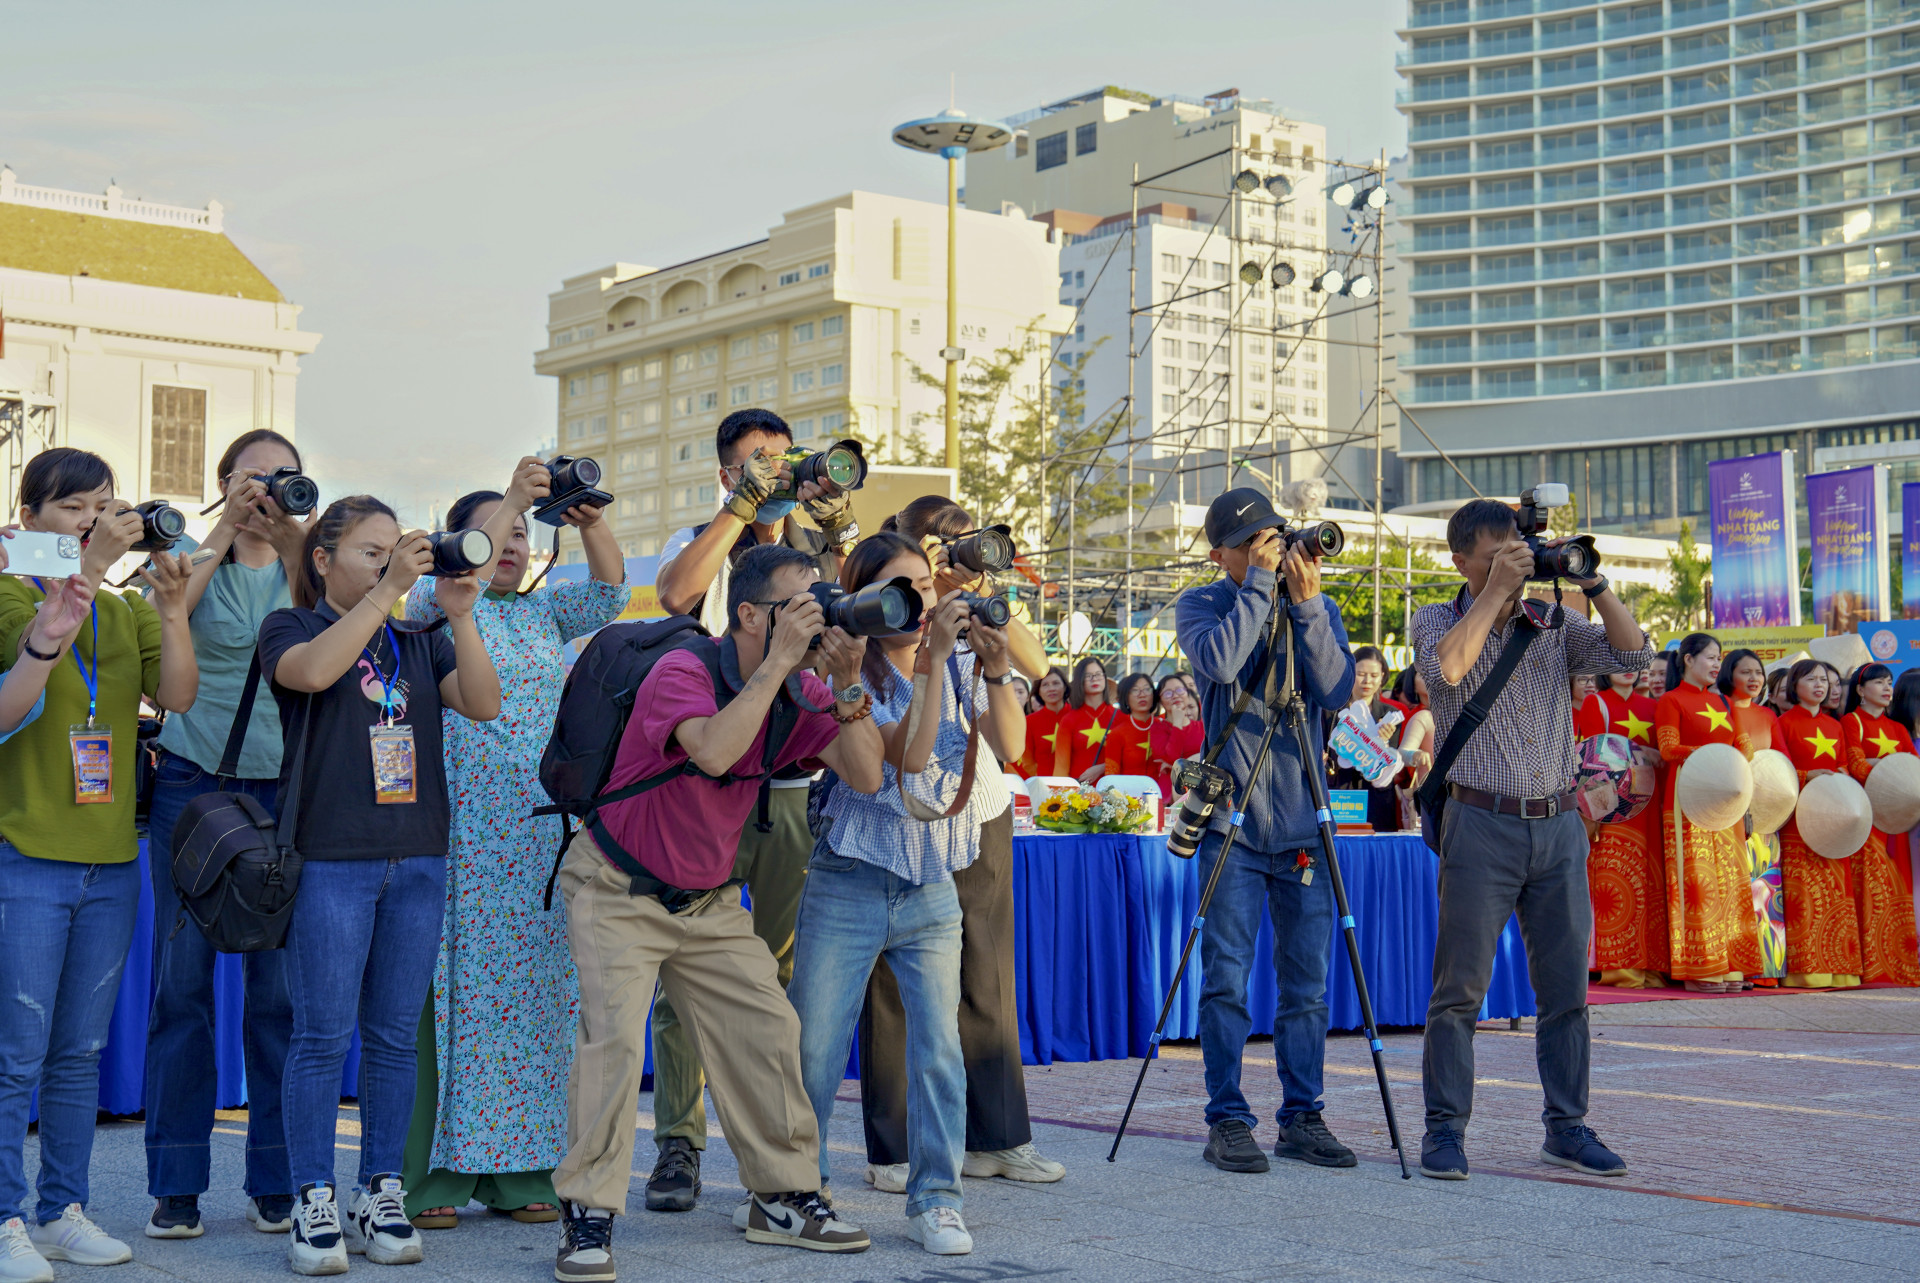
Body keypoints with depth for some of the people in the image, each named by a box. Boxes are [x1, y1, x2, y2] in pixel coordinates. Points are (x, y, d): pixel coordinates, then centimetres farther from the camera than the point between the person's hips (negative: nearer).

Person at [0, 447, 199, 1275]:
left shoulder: (129, 609, 12)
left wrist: (172, 605, -15)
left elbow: (177, 694, -3)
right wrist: (91, 566, -31)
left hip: (111, 863, 5)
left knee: (79, 1052, 11)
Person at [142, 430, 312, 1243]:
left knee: (279, 987, 0)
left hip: (282, 789, 1)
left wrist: (294, 549, -17)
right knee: (183, 983, -1)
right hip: (191, 785, -1)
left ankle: (277, 1182, 8)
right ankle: (176, 1184, 7)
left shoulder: (303, 569, 11)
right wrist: (225, 531, -14)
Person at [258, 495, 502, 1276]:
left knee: (395, 1037, 6)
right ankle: (314, 1204, 3)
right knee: (323, 1036, -4)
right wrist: (387, 590, -21)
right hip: (330, 859, -4)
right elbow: (312, 670, -19)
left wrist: (459, 614, -10)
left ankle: (380, 1196, 15)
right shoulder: (291, 627, 4)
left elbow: (482, 704, 1)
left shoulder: (417, 641, 15)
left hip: (417, 860, 4)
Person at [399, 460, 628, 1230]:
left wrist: (590, 524, -10)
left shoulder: (543, 612, 18)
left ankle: (517, 1171, 10)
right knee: (453, 989, -6)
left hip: (543, 840, 5)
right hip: (464, 838, -5)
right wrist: (512, 497, -19)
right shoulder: (439, 608, 4)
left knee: (536, 994, 4)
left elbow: (609, 593, 6)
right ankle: (433, 1174, 0)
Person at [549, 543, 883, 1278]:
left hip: (710, 900, 6)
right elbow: (714, 750, -43)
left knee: (768, 1031, 3)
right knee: (615, 1035, -19)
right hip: (618, 891, -6)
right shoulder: (682, 673, -23)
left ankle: (780, 1197, 18)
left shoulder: (799, 693, -4)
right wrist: (778, 663, -37)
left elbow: (865, 777, -12)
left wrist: (847, 686, -23)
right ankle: (588, 1217, -10)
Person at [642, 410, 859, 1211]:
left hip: (797, 789, 2)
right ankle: (678, 1146, 4)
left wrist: (841, 528, -11)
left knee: (787, 967, 4)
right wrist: (745, 504, -14)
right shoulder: (701, 544, 8)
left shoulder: (820, 551, 14)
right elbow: (675, 593, -15)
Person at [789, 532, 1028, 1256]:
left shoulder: (959, 667, 4)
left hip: (932, 892, 3)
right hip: (848, 889, -3)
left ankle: (935, 1201, 7)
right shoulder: (853, 675, -7)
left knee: (938, 1047, -3)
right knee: (813, 1048, 2)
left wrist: (995, 674, -24)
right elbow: (908, 752, -21)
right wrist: (934, 656, -25)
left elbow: (1009, 747, -9)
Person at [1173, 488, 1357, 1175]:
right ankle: (1227, 1121, 4)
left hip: (1302, 823, 3)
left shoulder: (1318, 610, 9)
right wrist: (1261, 582, -15)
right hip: (1233, 819, -3)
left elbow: (1337, 691, -6)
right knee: (1227, 977, -4)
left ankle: (1302, 1117, 16)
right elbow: (1219, 661, -20)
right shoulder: (1200, 605, 2)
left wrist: (1306, 605, -13)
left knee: (1307, 983, 6)